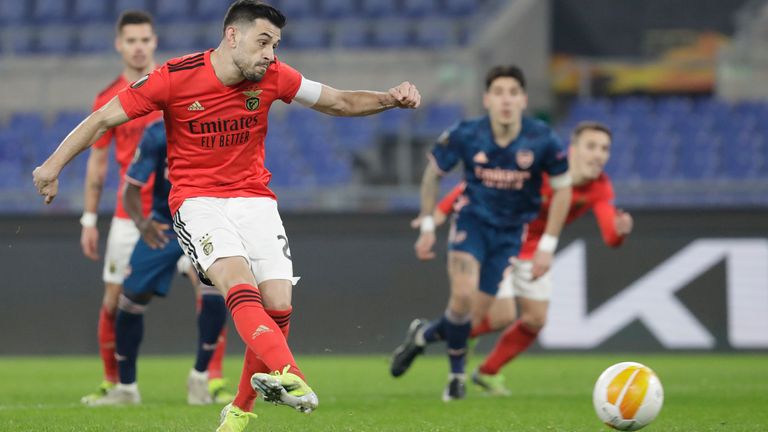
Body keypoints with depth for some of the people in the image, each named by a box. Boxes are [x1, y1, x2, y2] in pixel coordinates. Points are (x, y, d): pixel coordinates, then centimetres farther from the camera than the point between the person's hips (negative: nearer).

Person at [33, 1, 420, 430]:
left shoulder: (273, 77, -1)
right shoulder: (175, 77, -11)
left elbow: (339, 102, 10)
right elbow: (104, 119, -5)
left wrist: (389, 99, -7)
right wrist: (53, 166, -10)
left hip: (253, 198, 4)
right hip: (196, 200, -4)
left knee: (278, 306, -10)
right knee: (239, 282, -30)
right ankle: (290, 377, -53)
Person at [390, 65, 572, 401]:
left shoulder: (542, 141, -17)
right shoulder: (466, 135, -16)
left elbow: (562, 189, -3)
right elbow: (433, 172, 2)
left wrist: (547, 246, -6)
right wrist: (427, 225, 0)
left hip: (510, 231, 1)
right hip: (472, 219, -1)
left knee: (474, 317, -1)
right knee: (463, 295, -24)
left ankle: (423, 335, 31)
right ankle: (457, 373, 0)